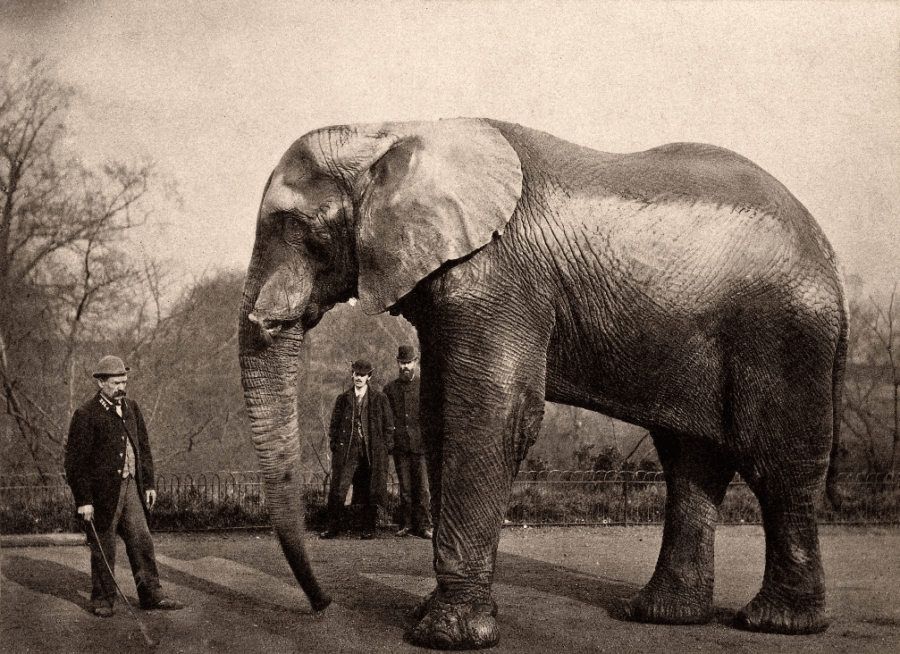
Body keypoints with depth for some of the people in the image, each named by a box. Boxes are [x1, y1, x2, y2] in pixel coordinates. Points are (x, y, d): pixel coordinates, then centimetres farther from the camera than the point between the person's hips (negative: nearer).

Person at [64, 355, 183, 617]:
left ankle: (151, 595, 10)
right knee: (103, 547, 4)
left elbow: (143, 447, 18)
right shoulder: (86, 415, -10)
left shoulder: (131, 408, 11)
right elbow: (76, 460, -11)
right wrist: (83, 500, -13)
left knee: (142, 541, 4)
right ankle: (103, 600, 17)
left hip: (130, 487, 6)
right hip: (101, 491, -5)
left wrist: (149, 484, 13)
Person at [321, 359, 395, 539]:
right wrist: (334, 446, 6)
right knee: (337, 490, -6)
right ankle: (334, 526, 4)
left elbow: (388, 425, 8)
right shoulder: (343, 399, 10)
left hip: (373, 453, -1)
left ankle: (369, 528, 13)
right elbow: (334, 424, 15)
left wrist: (386, 448, 2)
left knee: (371, 491, 2)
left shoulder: (379, 399, 6)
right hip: (347, 451, 1)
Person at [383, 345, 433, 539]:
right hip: (400, 446, 2)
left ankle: (423, 526, -1)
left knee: (422, 487, -5)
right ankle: (407, 525, 10)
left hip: (420, 445, -2)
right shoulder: (390, 389, 13)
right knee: (404, 487, 4)